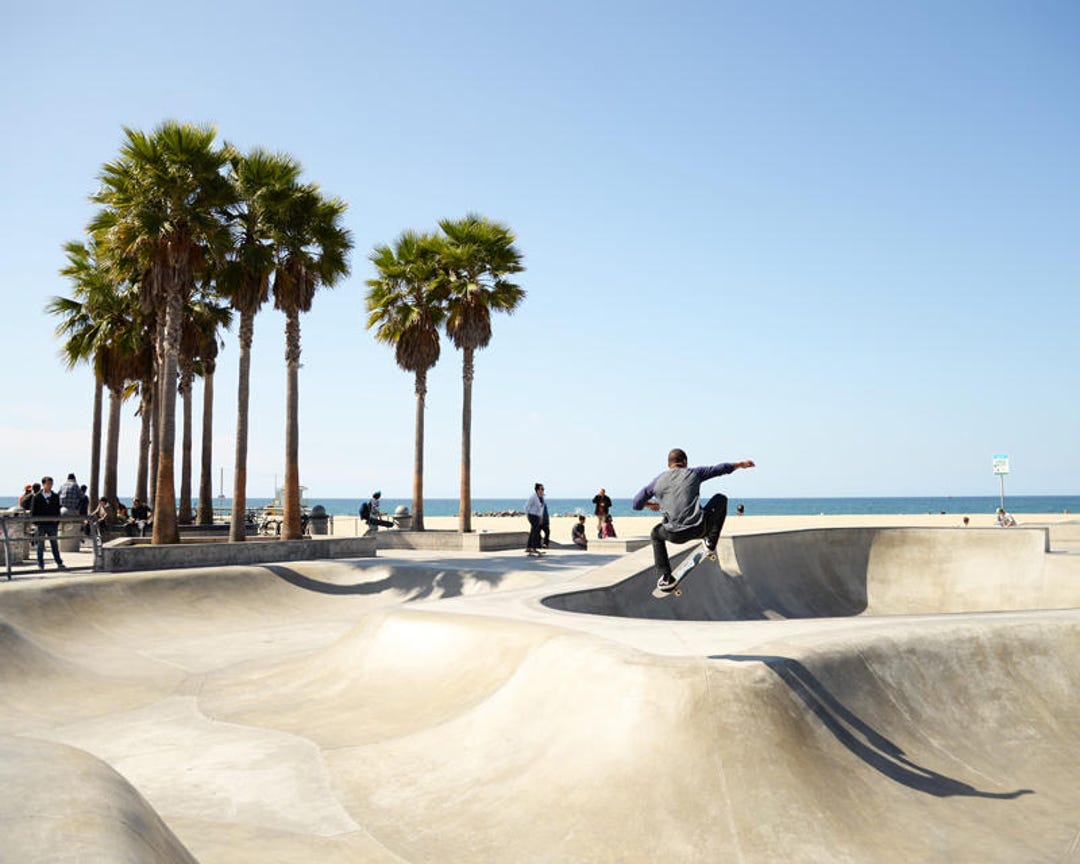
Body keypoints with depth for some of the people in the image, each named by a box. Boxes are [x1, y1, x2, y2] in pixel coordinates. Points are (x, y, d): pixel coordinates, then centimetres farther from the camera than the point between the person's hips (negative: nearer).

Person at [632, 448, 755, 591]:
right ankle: (710, 544, 25)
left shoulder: (657, 481, 13)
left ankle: (665, 577, 20)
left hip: (675, 535, 0)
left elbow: (636, 504, 18)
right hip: (699, 529, 0)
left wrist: (650, 504, 41)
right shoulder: (694, 473, 10)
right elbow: (720, 468, 21)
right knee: (721, 499, 25)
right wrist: (741, 464, 38)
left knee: (656, 534, 36)